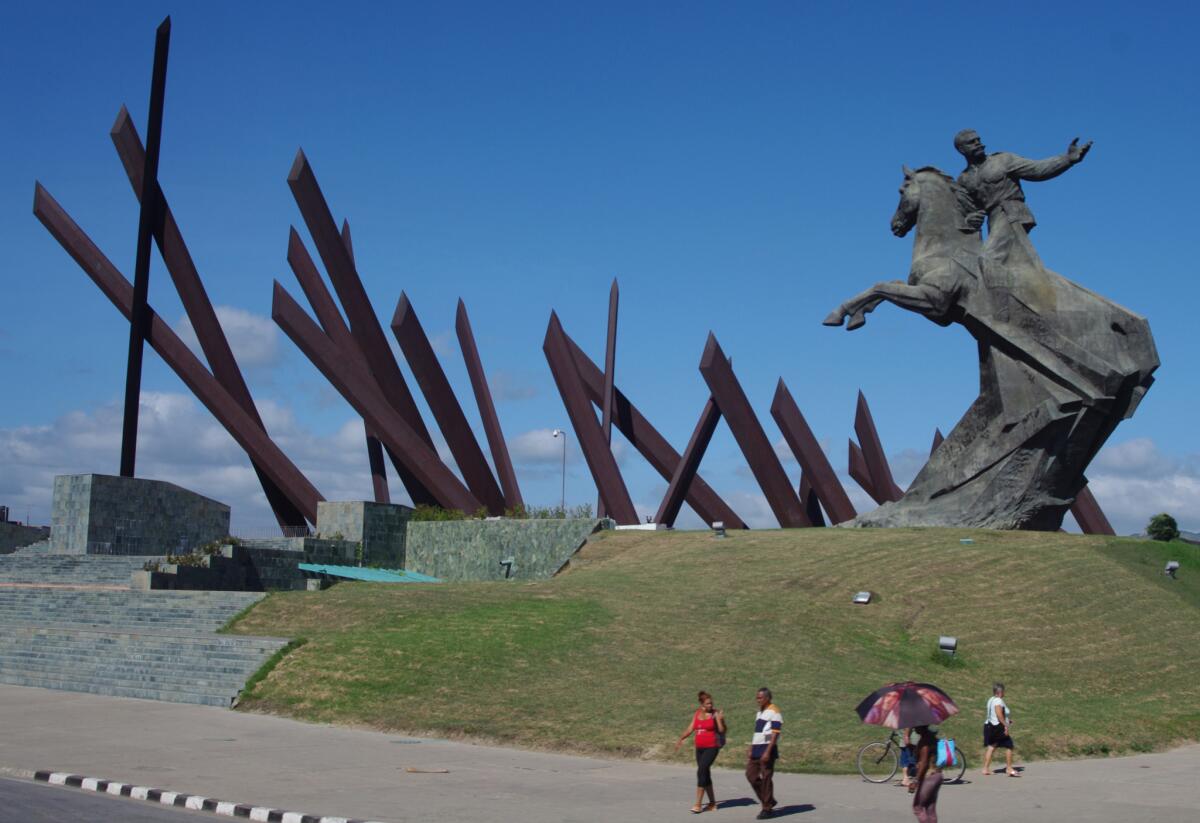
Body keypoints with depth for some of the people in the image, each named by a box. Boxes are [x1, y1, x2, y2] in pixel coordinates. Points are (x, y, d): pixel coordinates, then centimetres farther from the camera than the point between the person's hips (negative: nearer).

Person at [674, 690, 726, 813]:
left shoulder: (716, 713, -7)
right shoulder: (697, 713, 10)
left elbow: (722, 730, -11)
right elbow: (690, 728, 18)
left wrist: (719, 720, -25)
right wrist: (680, 739, 19)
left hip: (712, 747, -6)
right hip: (699, 748, 6)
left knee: (701, 772, -14)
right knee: (705, 775, 9)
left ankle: (698, 804, -11)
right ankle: (712, 804, 21)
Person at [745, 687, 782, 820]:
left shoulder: (774, 712, -11)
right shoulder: (760, 712, 17)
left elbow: (775, 734, -16)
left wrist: (767, 752, -21)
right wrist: (751, 749, 18)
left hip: (767, 749, -9)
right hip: (757, 749, 9)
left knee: (766, 778, -4)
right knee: (751, 774, 6)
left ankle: (767, 808, 6)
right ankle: (768, 801, 19)